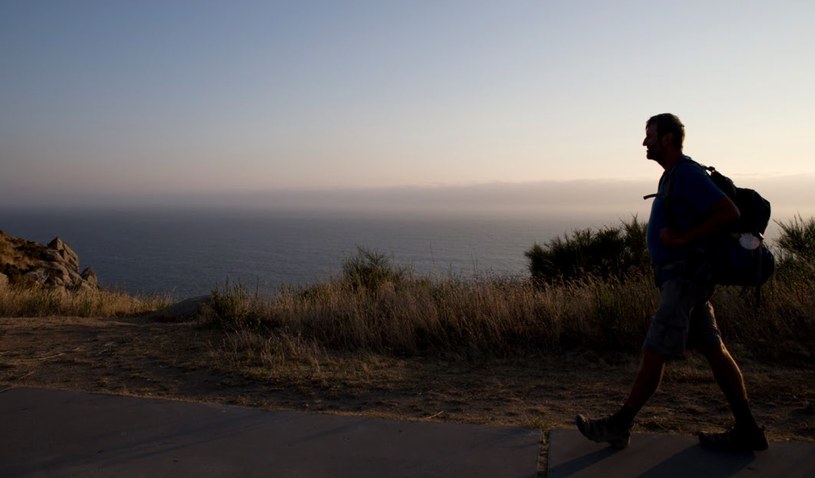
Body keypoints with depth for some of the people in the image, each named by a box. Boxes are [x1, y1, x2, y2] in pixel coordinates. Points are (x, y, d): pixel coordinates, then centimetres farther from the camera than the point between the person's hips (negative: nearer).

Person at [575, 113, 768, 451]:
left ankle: (619, 426, 4)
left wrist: (683, 238, -20)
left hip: (684, 279, -10)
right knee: (714, 350, 11)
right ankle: (747, 431, 17)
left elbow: (729, 212, -21)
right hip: (682, 278, 10)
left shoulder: (687, 174, -13)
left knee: (654, 353, -4)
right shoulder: (673, 175, 17)